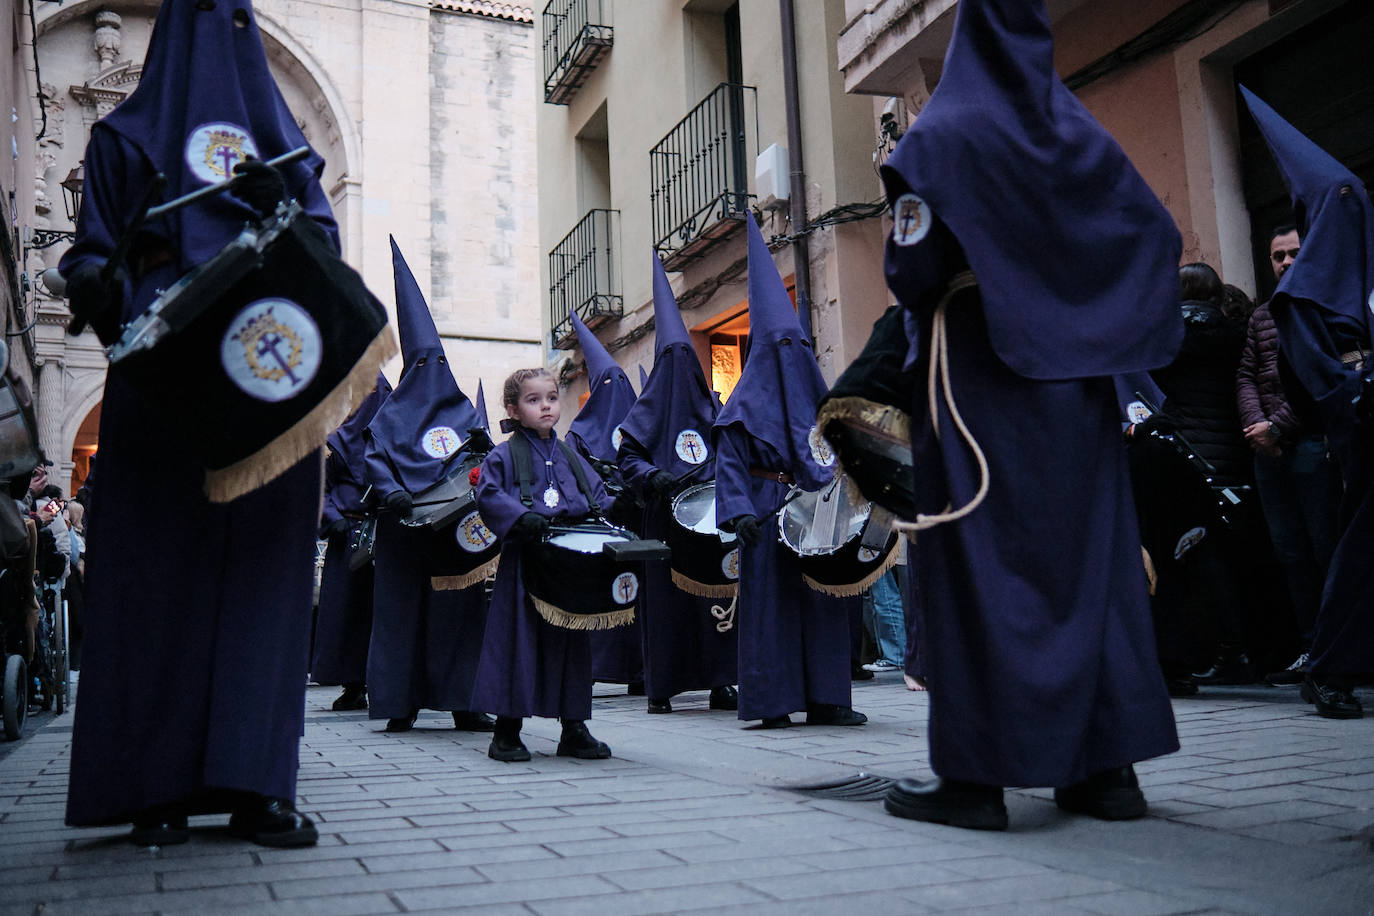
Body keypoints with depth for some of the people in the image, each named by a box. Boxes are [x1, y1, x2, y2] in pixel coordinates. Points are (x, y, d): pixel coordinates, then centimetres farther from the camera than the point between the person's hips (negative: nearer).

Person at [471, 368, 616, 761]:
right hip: (524, 561, -5)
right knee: (519, 640, -3)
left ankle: (574, 727, 18)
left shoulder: (571, 456, 18)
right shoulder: (503, 456, 2)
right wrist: (521, 517, -23)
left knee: (571, 640, 9)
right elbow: (488, 494, -9)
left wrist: (613, 511, -1)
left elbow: (596, 496, 19)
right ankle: (507, 731, 8)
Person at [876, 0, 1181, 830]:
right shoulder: (1081, 132, 11)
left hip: (977, 371, -5)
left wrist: (926, 296, 8)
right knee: (1091, 554, 8)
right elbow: (1159, 235, 11)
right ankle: (1110, 763, 11)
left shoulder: (943, 135, -4)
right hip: (1073, 375, 5)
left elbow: (913, 267, -13)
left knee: (980, 560, -3)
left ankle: (978, 773, -2)